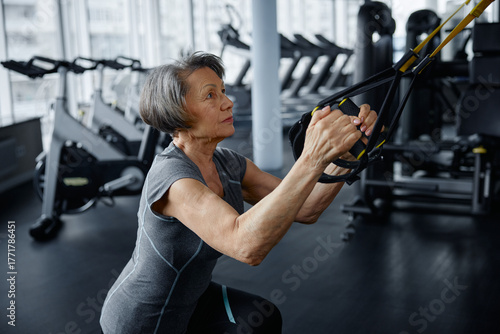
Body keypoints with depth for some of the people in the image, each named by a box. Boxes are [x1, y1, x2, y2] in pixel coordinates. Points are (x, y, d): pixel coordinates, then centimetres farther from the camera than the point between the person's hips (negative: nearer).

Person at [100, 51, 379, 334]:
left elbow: (304, 210, -9)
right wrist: (313, 157, -52)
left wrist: (347, 151, -23)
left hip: (187, 299, 7)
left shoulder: (227, 164, -6)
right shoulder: (171, 176, -31)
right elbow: (247, 246, -46)